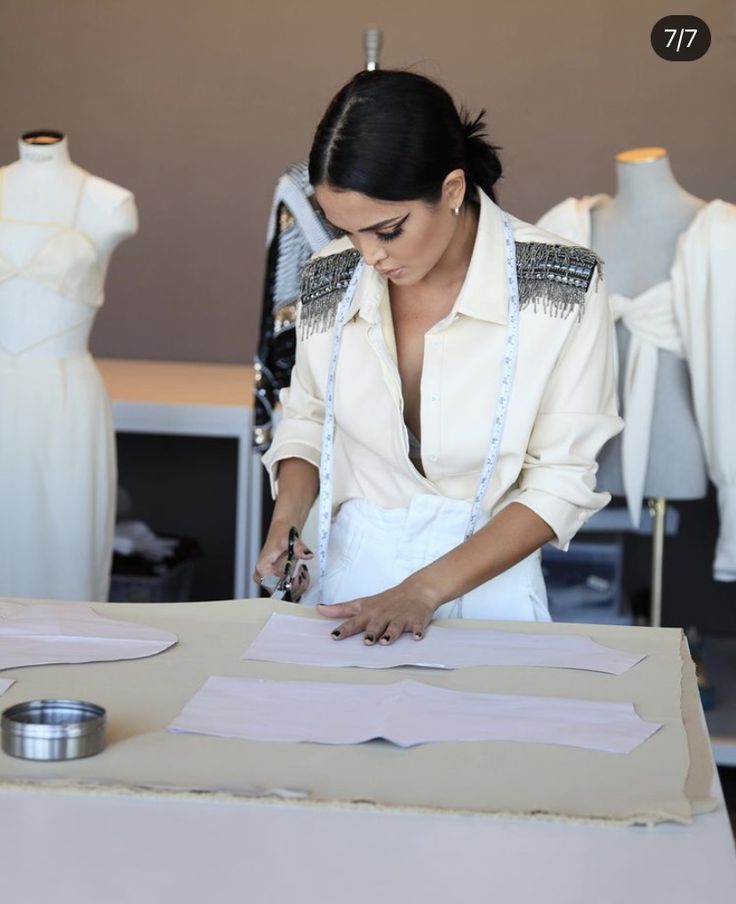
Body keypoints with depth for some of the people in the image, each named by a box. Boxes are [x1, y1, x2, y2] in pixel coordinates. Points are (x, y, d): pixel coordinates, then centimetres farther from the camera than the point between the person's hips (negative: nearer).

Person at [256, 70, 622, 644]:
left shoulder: (559, 288, -11)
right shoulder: (330, 281, 0)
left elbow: (562, 481, -8)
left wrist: (425, 591, -15)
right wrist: (287, 518, -3)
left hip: (485, 580, -2)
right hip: (352, 571, 2)